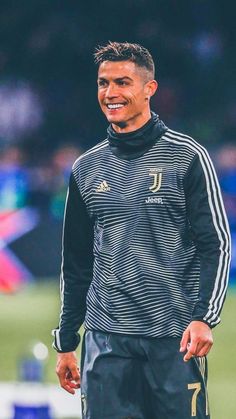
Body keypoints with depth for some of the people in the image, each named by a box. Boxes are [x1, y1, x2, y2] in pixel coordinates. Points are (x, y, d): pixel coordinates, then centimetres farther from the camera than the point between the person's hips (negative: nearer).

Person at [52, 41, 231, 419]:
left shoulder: (187, 157, 1)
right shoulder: (87, 169, 13)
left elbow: (217, 246, -2)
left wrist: (203, 317, -15)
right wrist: (66, 342, 15)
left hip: (175, 338, -3)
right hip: (105, 339, 3)